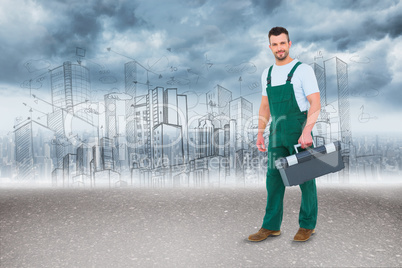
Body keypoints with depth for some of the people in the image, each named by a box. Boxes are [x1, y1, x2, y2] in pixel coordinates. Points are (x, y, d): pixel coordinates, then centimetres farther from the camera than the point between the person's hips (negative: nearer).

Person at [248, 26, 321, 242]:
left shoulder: (303, 70, -5)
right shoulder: (267, 74, 12)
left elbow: (315, 104, -12)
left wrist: (306, 131, -25)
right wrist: (260, 133, 10)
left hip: (299, 133, -5)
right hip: (277, 135, 5)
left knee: (305, 180, 6)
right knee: (274, 179, 6)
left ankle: (307, 225, 22)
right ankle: (271, 226, 17)